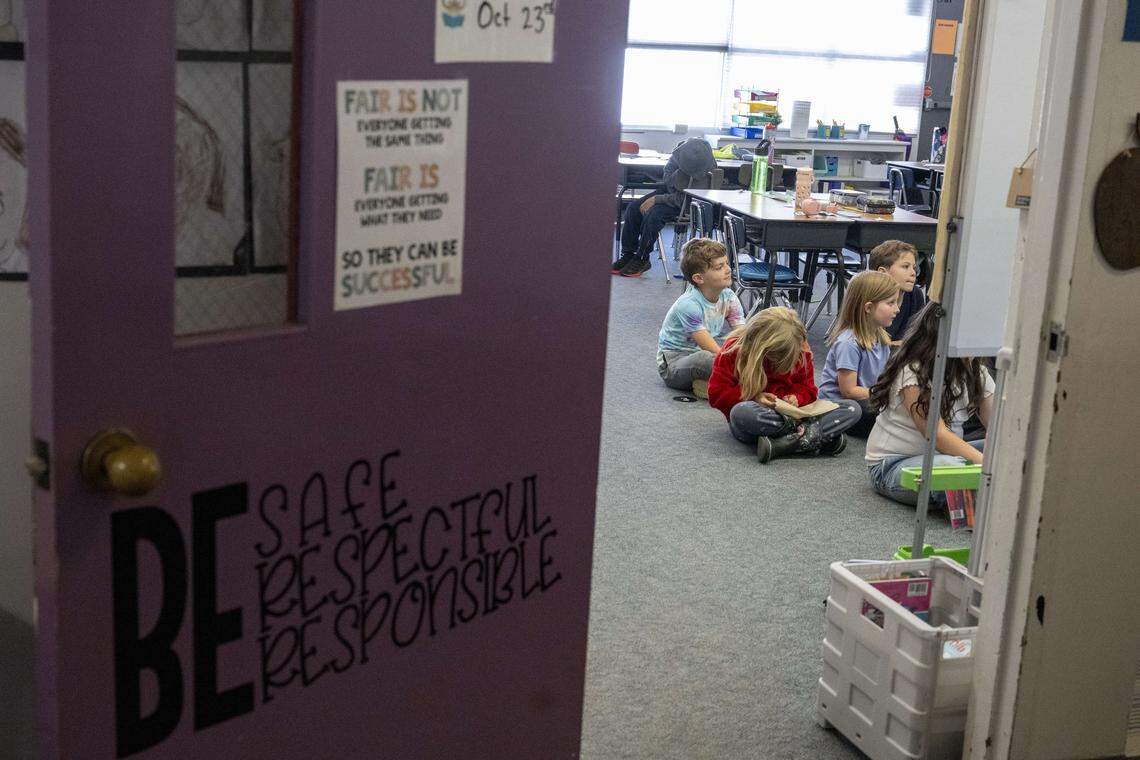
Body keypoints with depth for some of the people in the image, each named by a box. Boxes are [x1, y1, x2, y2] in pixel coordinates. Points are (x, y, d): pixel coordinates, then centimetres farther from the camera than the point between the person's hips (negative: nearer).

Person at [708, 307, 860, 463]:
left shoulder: (801, 351, 0)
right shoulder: (735, 349, -9)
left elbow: (807, 389, 10)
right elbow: (716, 394, -9)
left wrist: (796, 398, -13)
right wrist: (755, 398, -21)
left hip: (788, 416, 3)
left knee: (852, 408, -15)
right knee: (741, 411, -43)